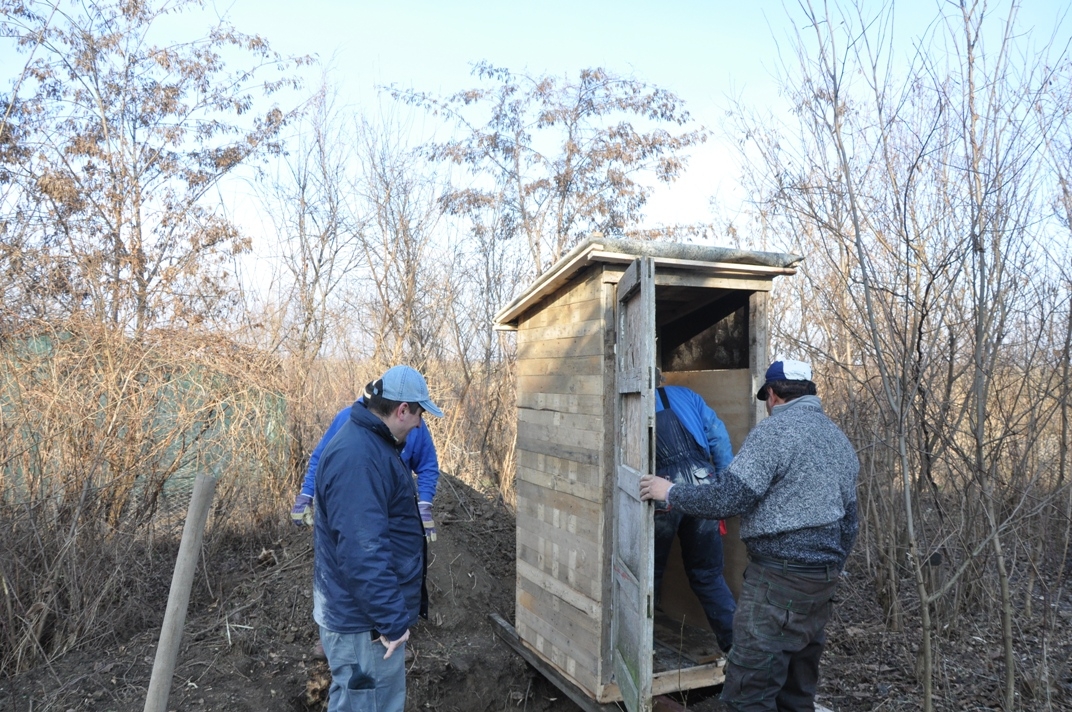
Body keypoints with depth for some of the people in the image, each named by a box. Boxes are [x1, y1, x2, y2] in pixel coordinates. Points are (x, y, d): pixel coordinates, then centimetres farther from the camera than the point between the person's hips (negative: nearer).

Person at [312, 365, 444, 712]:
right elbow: (363, 552, -31)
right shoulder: (356, 459, -27)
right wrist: (391, 619, -25)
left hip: (373, 611, 11)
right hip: (364, 620, -11)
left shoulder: (370, 442, 8)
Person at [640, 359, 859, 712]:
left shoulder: (773, 432, -13)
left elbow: (726, 498, -18)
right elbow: (848, 521, 18)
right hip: (824, 578, 9)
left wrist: (670, 492, -5)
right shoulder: (840, 440, 14)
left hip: (779, 577, -9)